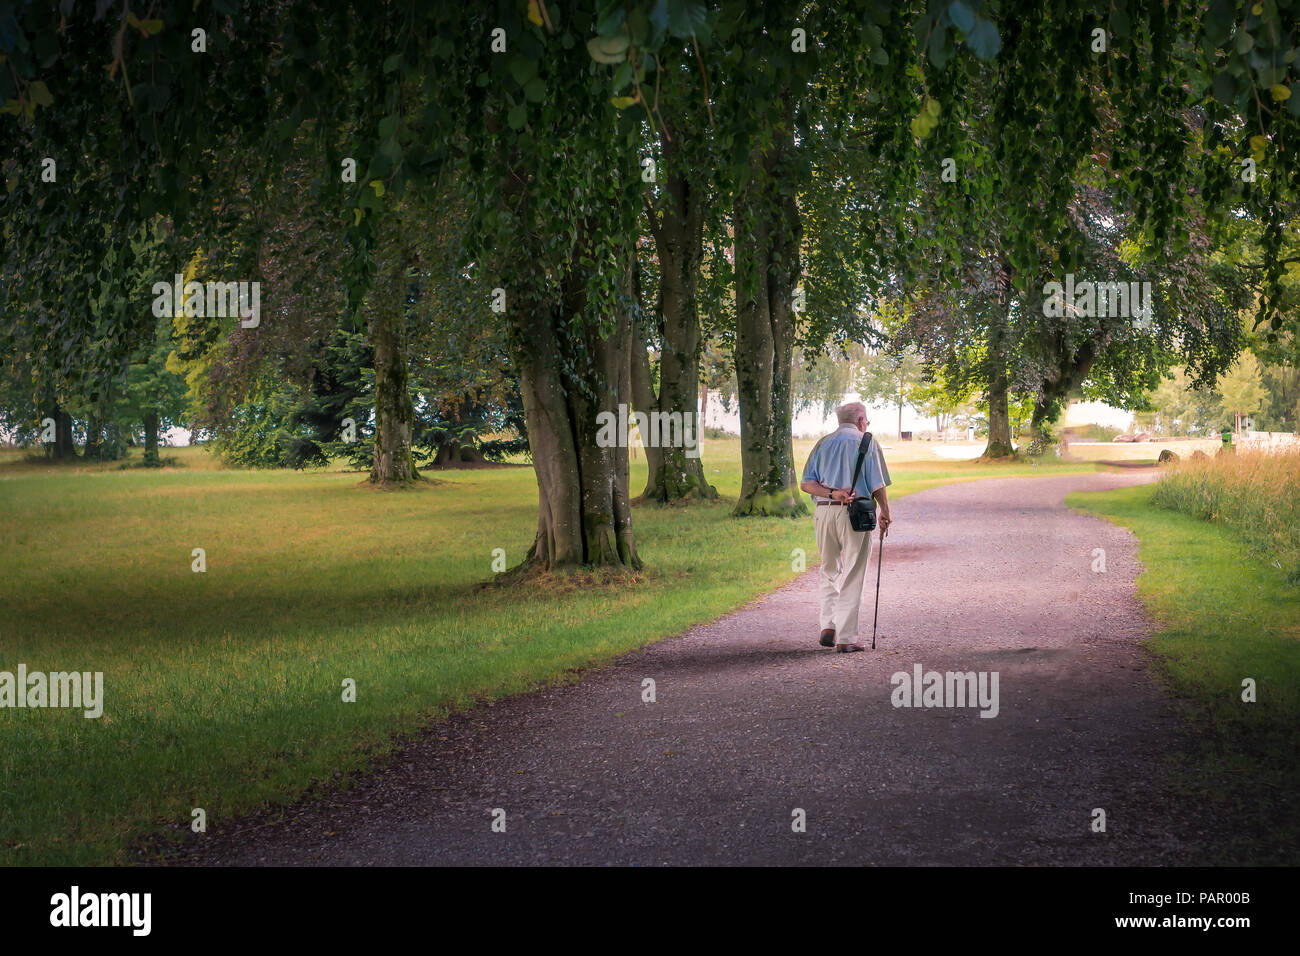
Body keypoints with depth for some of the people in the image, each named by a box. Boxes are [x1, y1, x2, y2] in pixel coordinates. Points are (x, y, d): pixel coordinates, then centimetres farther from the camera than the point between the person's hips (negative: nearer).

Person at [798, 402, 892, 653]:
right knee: (851, 576, 1)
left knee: (828, 571, 18)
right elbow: (877, 486, -1)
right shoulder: (867, 443, 3)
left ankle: (828, 625, 4)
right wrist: (885, 514, 12)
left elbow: (805, 484, 2)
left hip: (824, 511, 3)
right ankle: (845, 638, 1)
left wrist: (832, 494, -7)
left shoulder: (823, 444, 14)